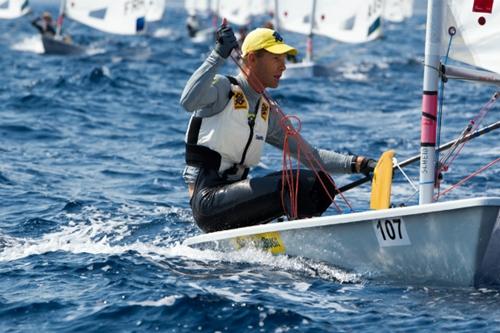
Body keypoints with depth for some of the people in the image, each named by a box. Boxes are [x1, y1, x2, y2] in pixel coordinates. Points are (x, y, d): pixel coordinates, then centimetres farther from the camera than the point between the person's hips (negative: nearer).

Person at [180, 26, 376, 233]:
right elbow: (188, 102, -27)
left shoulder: (268, 113, 16)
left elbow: (309, 155, 16)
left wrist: (357, 164, 3)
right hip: (208, 201, -8)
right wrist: (218, 56, -28)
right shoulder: (222, 88, -4)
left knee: (320, 184, -4)